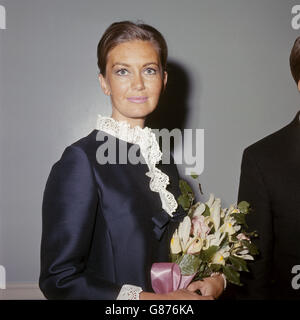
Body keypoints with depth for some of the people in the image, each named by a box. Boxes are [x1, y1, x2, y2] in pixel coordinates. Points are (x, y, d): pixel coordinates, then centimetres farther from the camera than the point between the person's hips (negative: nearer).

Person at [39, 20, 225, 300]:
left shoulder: (161, 156, 1)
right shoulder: (82, 159, -19)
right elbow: (58, 279, -22)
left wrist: (213, 279, -9)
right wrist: (159, 299, -25)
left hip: (170, 294, 6)